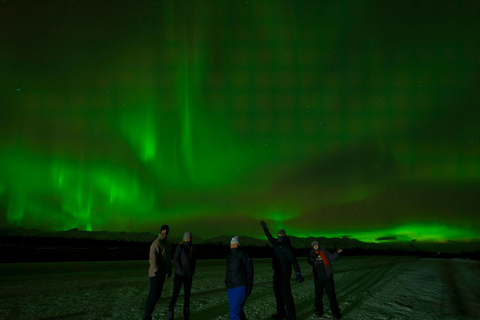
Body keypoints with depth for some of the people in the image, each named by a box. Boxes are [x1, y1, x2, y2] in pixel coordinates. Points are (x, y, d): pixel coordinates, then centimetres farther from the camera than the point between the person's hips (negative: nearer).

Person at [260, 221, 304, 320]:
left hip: (284, 272, -9)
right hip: (277, 272, 10)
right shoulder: (277, 243, 9)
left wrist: (298, 274, -27)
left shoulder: (286, 246, -16)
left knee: (285, 293, -13)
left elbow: (293, 260, -22)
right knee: (277, 291, 17)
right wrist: (265, 228, 35)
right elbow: (270, 238, 28)